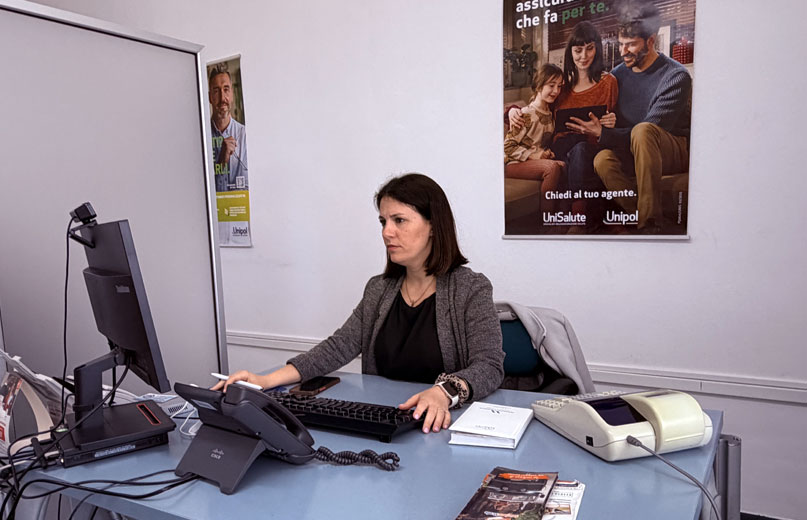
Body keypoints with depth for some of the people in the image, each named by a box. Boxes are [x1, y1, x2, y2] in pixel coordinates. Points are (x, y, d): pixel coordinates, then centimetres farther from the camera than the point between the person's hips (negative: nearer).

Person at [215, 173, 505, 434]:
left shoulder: (471, 289, -6)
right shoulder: (379, 289, 10)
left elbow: (490, 366, -15)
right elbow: (339, 346, 3)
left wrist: (444, 392, -37)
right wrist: (268, 380, -9)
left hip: (439, 426, -4)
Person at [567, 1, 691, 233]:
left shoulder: (676, 76, -11)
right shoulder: (619, 73, 7)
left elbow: (650, 130, -19)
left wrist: (603, 134, -25)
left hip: (675, 151, -4)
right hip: (631, 153, 4)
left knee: (642, 131, -38)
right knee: (603, 160, -31)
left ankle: (649, 225, -39)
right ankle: (644, 222, -27)